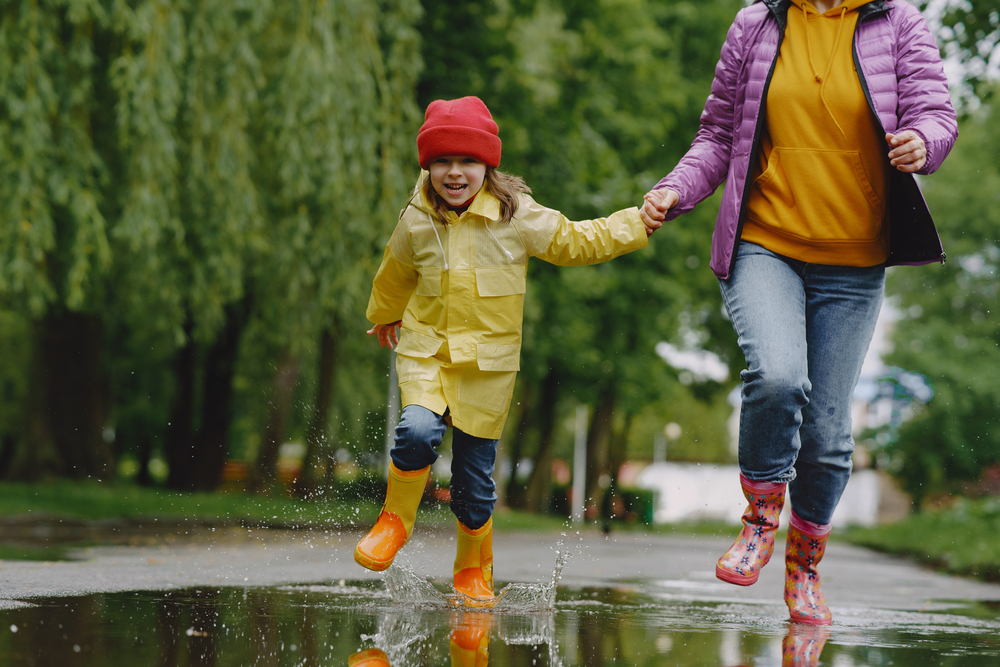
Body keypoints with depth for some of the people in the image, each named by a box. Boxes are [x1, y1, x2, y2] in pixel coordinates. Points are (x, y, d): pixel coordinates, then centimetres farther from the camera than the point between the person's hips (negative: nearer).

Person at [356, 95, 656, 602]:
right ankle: (395, 521, -2)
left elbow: (574, 242, 5)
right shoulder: (416, 222, -1)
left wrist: (636, 224, -3)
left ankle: (474, 569, 25)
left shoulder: (517, 217, -8)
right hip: (426, 351, 1)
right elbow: (396, 273, 20)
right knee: (418, 430, -27)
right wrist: (384, 314, 38)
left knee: (475, 474, 3)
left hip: (488, 363, -1)